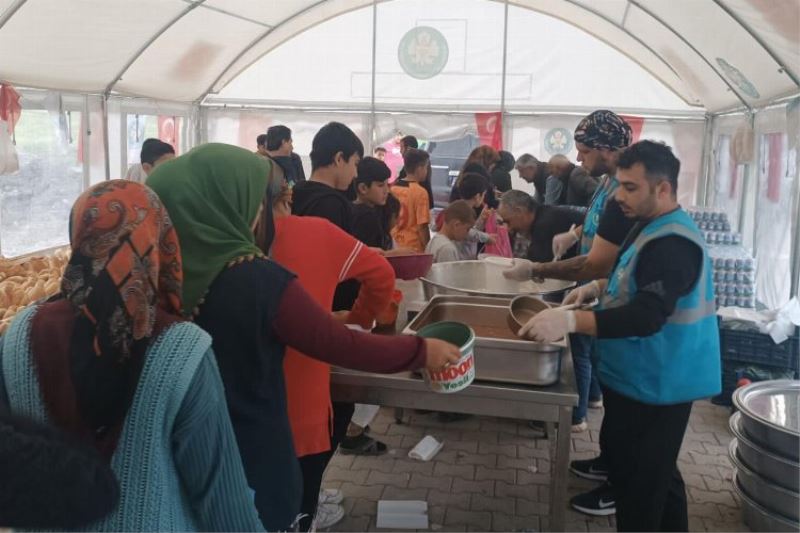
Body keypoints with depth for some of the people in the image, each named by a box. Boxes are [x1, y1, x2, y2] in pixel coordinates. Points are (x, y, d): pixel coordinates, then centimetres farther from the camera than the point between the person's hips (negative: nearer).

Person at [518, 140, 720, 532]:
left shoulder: (673, 244, -25)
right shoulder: (651, 226, 9)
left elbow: (647, 316, -36)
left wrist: (569, 320, -44)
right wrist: (599, 287, 6)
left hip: (654, 385, -10)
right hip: (646, 380, 10)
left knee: (638, 484, 0)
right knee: (657, 474, 25)